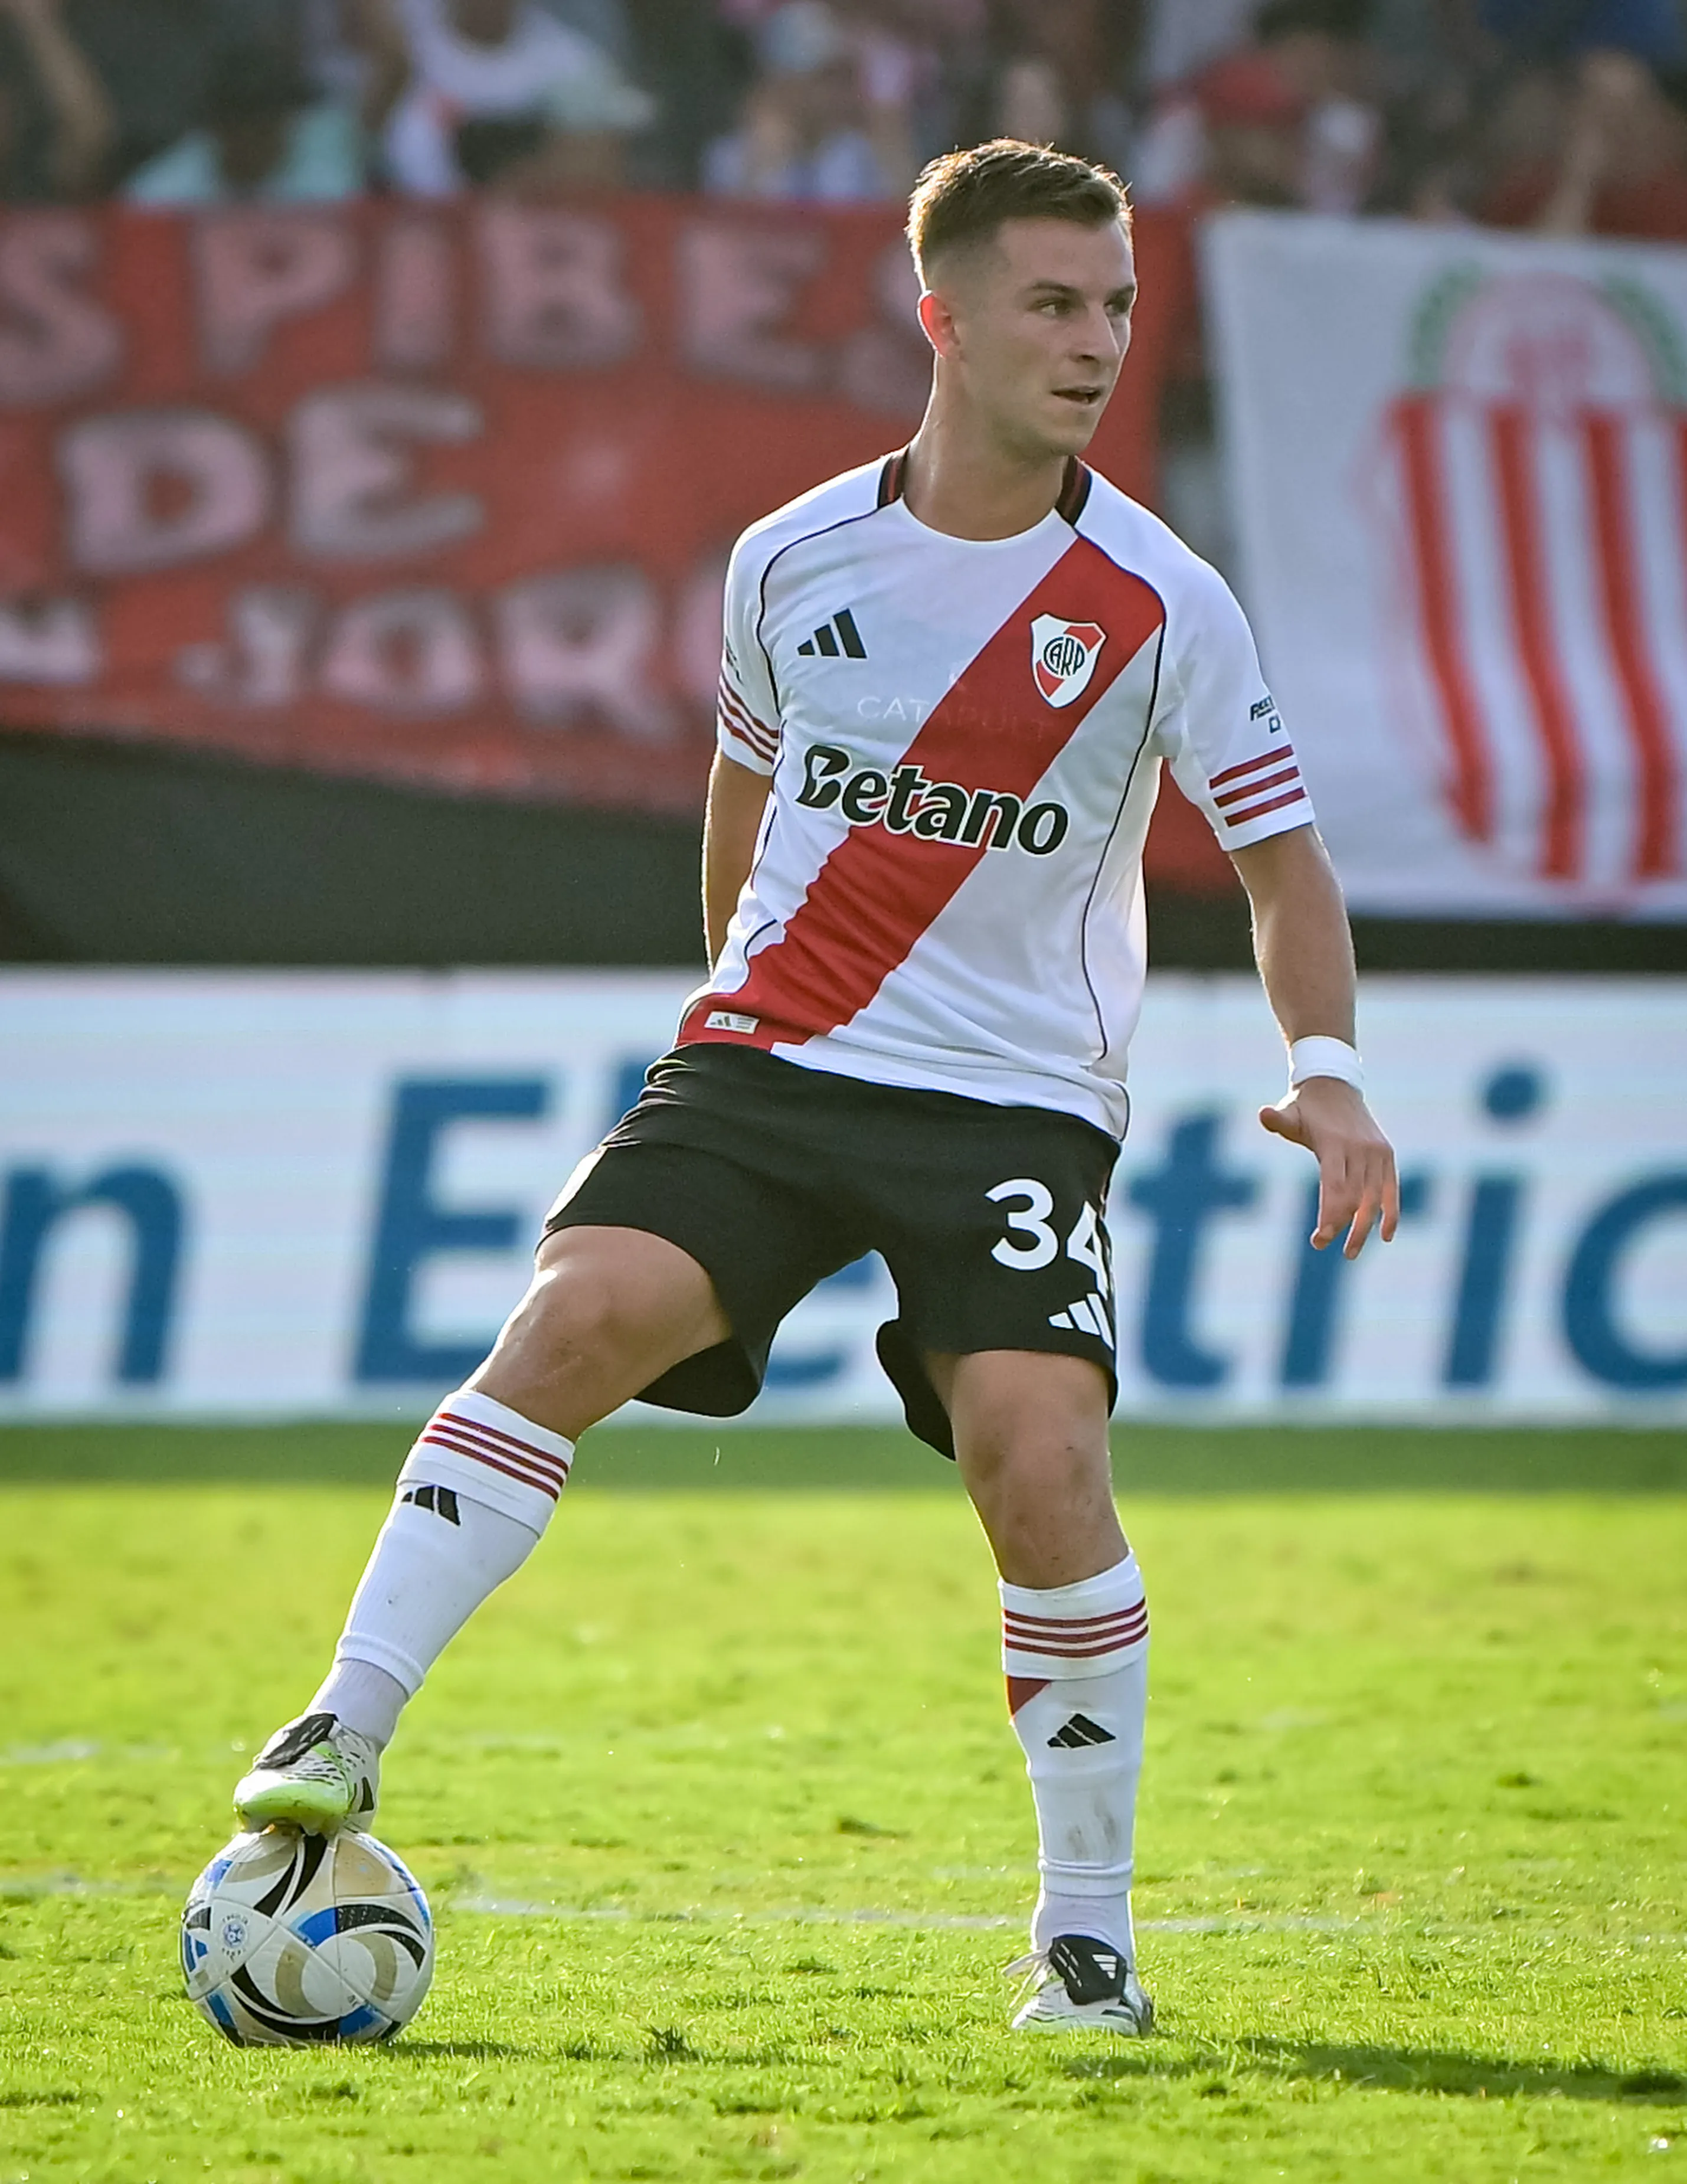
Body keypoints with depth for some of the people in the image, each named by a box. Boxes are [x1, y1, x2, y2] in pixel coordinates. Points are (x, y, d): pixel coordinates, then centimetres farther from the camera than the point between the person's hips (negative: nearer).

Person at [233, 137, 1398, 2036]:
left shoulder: (1159, 604, -4)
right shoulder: (793, 560, 3)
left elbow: (1282, 859, 0)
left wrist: (1322, 1070, -16)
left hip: (1017, 1098, -2)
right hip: (769, 1057, 2)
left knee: (1038, 1455, -19)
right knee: (582, 1311, -22)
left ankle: (1087, 1932, -3)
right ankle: (343, 1732, -18)